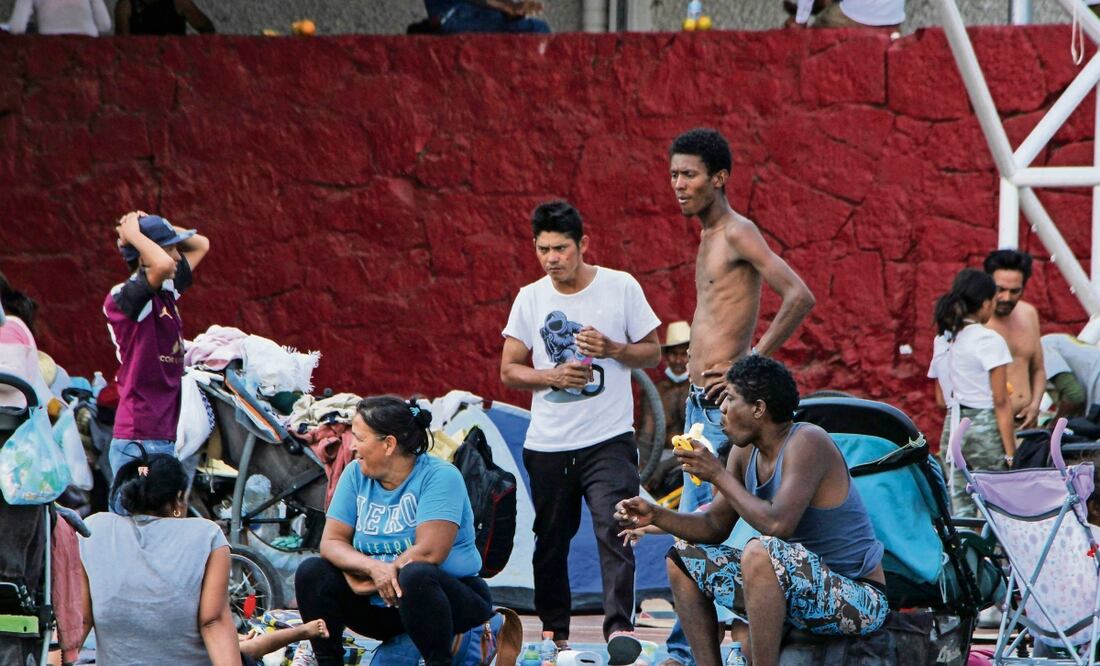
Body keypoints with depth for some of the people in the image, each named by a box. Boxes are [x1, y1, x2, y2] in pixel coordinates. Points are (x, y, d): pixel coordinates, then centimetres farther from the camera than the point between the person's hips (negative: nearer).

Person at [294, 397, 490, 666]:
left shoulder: (439, 476, -14)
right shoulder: (356, 475, 3)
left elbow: (429, 552, -23)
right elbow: (331, 542, -3)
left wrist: (373, 582, -16)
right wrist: (373, 568, -23)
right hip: (381, 609, 6)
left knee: (414, 576, -37)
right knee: (311, 571, -11)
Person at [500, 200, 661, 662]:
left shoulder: (621, 288, -1)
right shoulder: (530, 299, 5)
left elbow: (653, 353, 5)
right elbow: (509, 369, 7)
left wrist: (613, 349, -15)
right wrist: (553, 376, -12)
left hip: (608, 438, -3)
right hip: (547, 445, 3)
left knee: (614, 531, -18)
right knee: (550, 540, 9)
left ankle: (619, 627, -22)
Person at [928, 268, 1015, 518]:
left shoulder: (942, 340, 10)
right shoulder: (989, 340, -9)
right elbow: (1001, 402, -12)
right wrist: (1010, 452, -11)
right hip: (985, 428, -6)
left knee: (959, 511, 7)